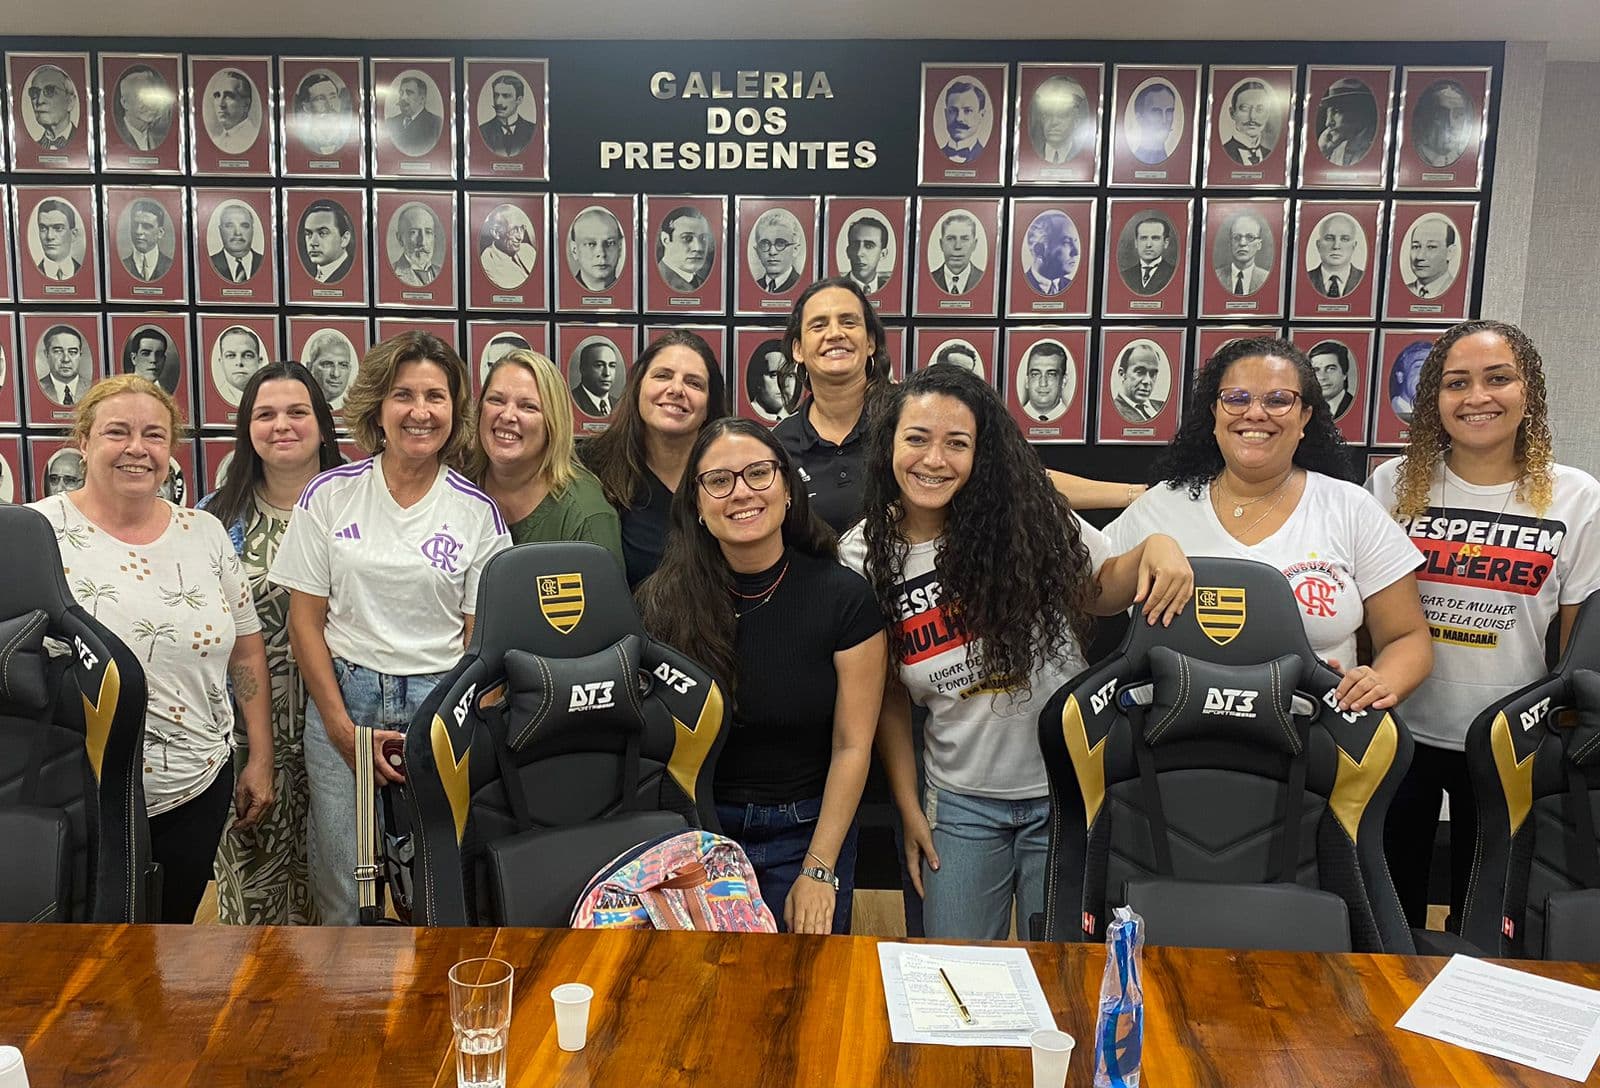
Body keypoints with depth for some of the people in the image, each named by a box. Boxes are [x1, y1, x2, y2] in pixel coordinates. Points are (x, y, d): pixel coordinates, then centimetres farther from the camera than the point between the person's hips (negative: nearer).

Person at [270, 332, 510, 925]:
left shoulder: (477, 511, 1)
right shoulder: (331, 493, 1)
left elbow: (482, 637, 3)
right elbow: (305, 620, 1)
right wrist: (344, 729, -5)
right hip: (344, 699, 0)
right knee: (344, 894, 3)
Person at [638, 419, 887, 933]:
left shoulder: (844, 597, -11)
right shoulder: (662, 601, -8)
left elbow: (852, 745, -8)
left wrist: (818, 871, -9)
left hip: (805, 831, -1)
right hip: (696, 829, 1)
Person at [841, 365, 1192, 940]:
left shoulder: (1030, 515, -11)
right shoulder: (863, 555, -4)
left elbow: (1100, 590, 5)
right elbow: (888, 695, 5)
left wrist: (1154, 547, -15)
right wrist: (908, 806, 5)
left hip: (1069, 786, -1)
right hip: (960, 800, 2)